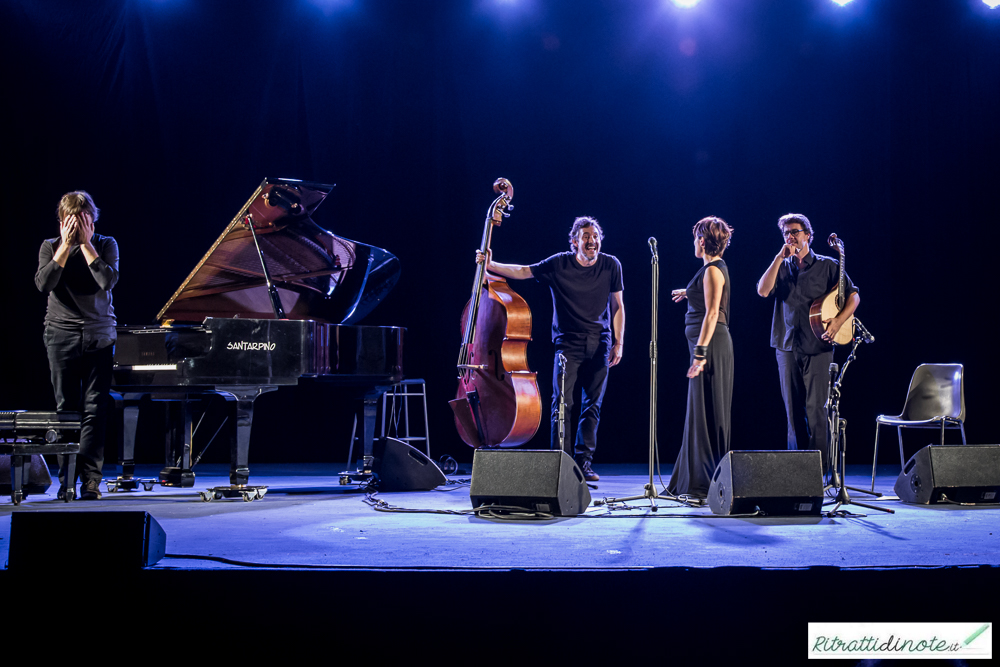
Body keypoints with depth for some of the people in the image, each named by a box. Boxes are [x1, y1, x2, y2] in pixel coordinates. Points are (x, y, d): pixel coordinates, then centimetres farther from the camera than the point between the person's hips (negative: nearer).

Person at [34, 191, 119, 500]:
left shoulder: (105, 245, 5)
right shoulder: (51, 247, 6)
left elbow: (108, 280, -13)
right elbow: (43, 283, -10)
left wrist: (86, 243, -11)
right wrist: (66, 245, -10)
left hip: (99, 337, -1)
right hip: (62, 335, 1)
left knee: (95, 410, -5)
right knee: (66, 408, 2)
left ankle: (90, 480, -4)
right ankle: (66, 478, 9)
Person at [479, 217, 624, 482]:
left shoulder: (611, 265, 1)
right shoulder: (559, 264, -4)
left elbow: (617, 306, 7)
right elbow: (523, 271, -3)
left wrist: (618, 343, 3)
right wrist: (492, 266, -17)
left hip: (599, 344, 2)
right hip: (568, 343, -2)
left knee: (593, 405, 5)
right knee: (562, 403, -9)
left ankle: (583, 462, 14)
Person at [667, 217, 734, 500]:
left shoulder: (712, 270, -13)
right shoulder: (714, 267, 16)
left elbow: (712, 313, -20)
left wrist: (700, 352, -24)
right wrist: (690, 293, 45)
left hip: (711, 344, -10)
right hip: (708, 345, 10)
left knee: (706, 413, -7)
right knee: (701, 412, 13)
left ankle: (708, 484, -3)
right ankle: (695, 479, 20)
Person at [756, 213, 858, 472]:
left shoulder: (828, 265, 5)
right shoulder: (781, 266, 12)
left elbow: (853, 296, 4)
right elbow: (763, 291, -6)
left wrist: (838, 321, -12)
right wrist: (780, 257, -8)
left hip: (818, 347, -3)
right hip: (787, 347, 3)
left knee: (816, 409, -8)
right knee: (793, 411, 6)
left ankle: (820, 470, -3)